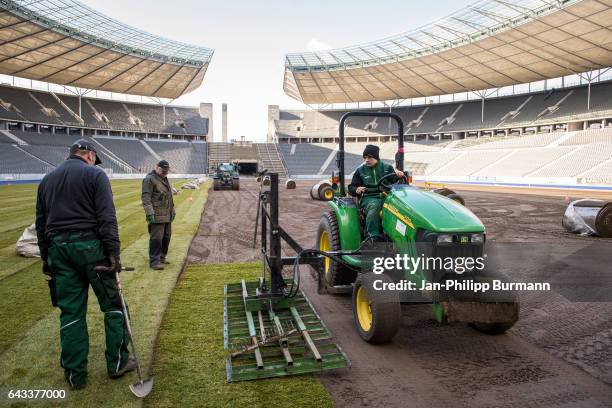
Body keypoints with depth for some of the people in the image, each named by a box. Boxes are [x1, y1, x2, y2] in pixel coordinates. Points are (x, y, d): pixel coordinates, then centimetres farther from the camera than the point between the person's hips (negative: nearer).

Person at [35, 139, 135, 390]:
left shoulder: (47, 179, 15)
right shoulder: (95, 174, -3)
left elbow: (40, 224, 17)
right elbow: (107, 218, -12)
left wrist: (46, 259, 22)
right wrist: (113, 253, -12)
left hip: (58, 248, 6)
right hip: (90, 247, -5)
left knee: (70, 313, 11)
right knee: (112, 306, 8)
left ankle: (75, 375, 18)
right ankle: (117, 363, 16)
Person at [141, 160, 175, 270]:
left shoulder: (165, 179, 20)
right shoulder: (149, 179, -9)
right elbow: (146, 198, -15)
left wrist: (172, 210, 27)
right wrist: (150, 213, -22)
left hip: (167, 215, 9)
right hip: (157, 215, -9)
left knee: (166, 237, 14)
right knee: (156, 238, -8)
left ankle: (162, 257, 27)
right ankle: (154, 261, -2)